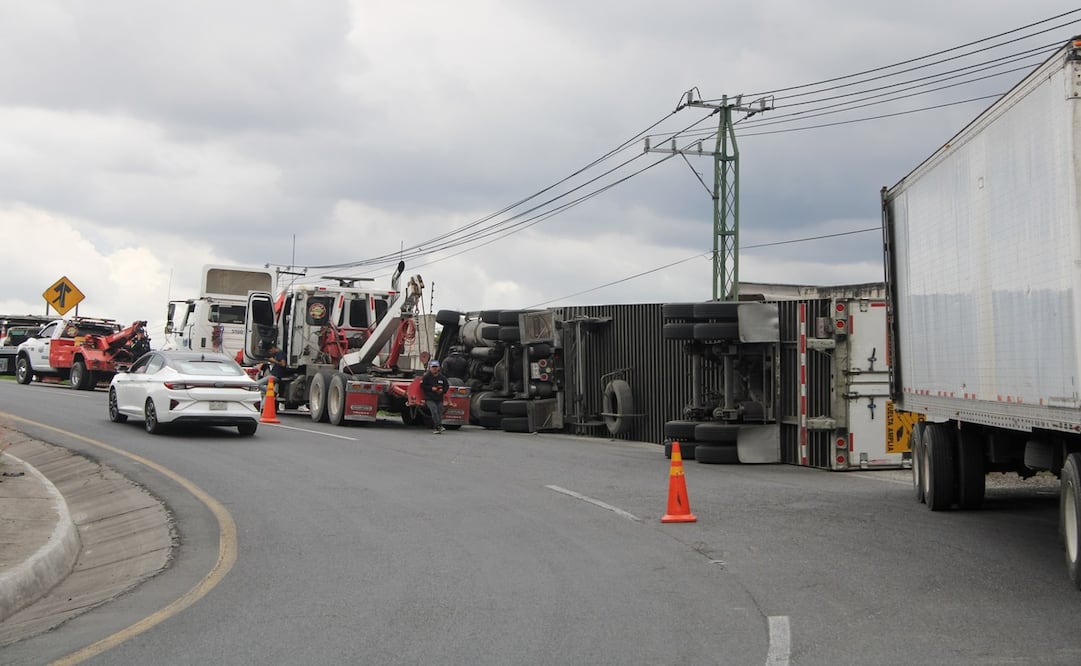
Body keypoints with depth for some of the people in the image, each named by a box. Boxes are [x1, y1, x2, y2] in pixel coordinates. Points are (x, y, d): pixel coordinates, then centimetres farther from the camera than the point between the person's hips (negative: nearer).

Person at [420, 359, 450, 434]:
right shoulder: (426, 377, -1)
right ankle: (439, 426, -28)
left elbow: (447, 386, 16)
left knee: (439, 413, -1)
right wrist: (431, 388, -13)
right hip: (429, 399, -4)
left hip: (439, 399, 4)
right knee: (434, 411, -22)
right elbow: (422, 386, -4)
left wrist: (442, 390, -4)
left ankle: (435, 428, 9)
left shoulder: (442, 377, 9)